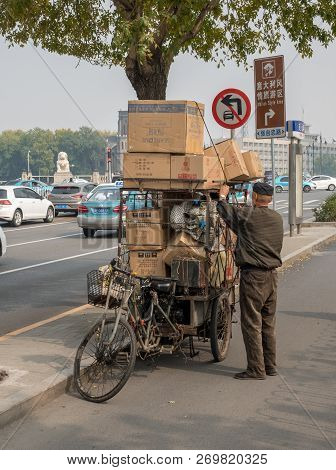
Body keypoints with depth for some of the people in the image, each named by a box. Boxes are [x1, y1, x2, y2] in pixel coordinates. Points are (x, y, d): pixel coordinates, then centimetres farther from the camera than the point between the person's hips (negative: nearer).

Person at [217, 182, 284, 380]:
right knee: (268, 322, 15)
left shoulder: (247, 215, -10)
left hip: (252, 275, -7)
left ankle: (256, 369, 1)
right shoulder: (278, 218, 8)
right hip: (272, 274, 7)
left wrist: (222, 196, 28)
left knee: (252, 323, -1)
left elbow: (225, 211, 6)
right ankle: (270, 365, 22)